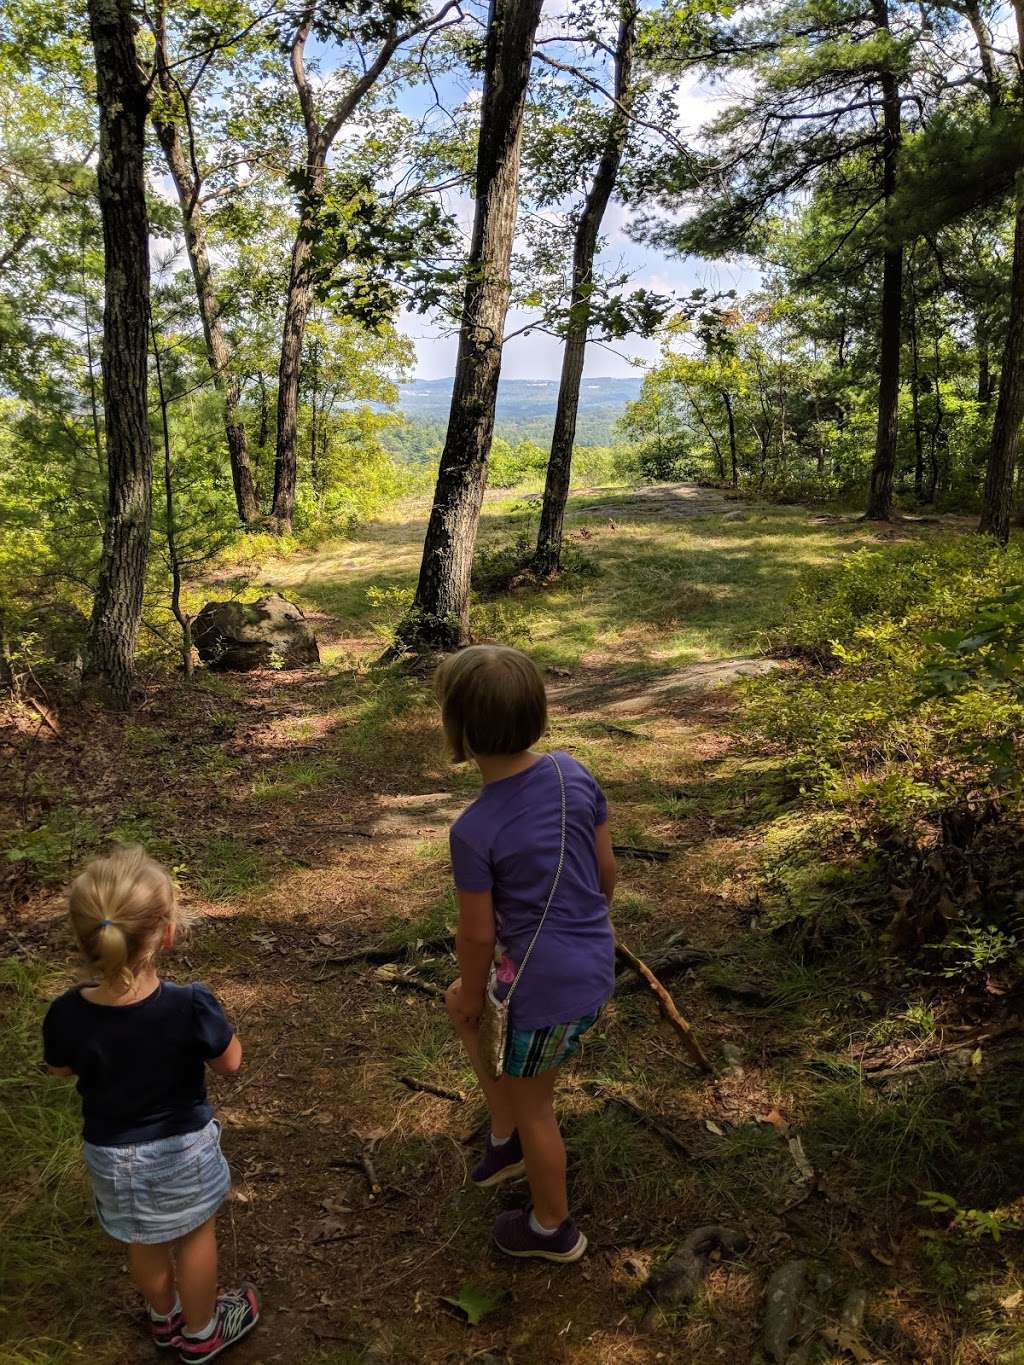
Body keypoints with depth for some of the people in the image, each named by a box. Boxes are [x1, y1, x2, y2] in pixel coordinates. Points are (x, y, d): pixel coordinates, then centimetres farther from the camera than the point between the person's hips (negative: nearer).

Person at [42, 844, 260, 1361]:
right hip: (182, 1146, -3)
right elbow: (229, 1063, -15)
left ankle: (164, 1316, 54)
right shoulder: (190, 1006, -34)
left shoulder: (67, 1015, -26)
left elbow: (60, 1068, -3)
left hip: (113, 1152, 3)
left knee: (143, 1240, 28)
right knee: (195, 1235, 24)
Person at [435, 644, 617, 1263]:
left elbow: (478, 935, -15)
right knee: (459, 1002, 27)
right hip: (596, 963, 7)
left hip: (546, 987, -7)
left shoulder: (475, 831, -26)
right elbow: (607, 868, 2)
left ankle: (553, 1228, 43)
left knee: (533, 1105, 19)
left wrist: (476, 995, 4)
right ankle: (505, 1137, 40)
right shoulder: (574, 773, -9)